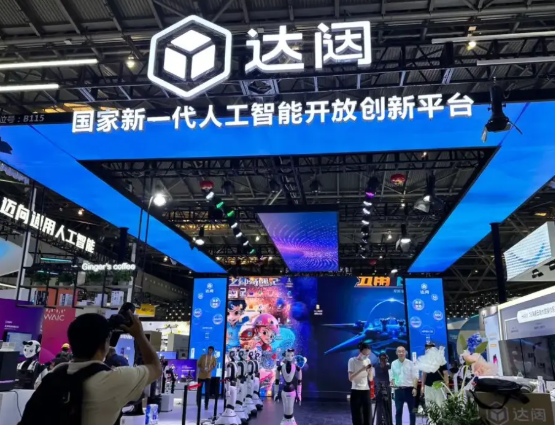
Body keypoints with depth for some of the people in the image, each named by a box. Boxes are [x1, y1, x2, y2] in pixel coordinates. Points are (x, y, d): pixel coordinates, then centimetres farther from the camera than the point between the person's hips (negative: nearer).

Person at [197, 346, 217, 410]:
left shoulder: (213, 358, 2)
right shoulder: (203, 356, 2)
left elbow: (214, 366, 5)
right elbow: (198, 364, 4)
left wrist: (209, 370, -14)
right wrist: (201, 369, -14)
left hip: (208, 376, -1)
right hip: (201, 375, 1)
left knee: (207, 391, -3)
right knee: (199, 390, 7)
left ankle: (206, 405, 4)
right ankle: (198, 404, 20)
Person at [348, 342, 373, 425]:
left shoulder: (368, 361, 7)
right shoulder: (352, 360, -8)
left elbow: (370, 379, 6)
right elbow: (350, 378, -18)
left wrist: (370, 370, -13)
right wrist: (361, 369, -26)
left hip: (366, 392, 5)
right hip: (356, 392, -5)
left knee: (368, 418, 4)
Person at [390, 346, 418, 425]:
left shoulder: (411, 363, -2)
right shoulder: (393, 364, 5)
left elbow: (415, 377, -5)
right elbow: (392, 377, 10)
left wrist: (414, 388, -15)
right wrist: (393, 385, -7)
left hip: (409, 389, -2)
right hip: (398, 389, 2)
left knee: (412, 410, 6)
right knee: (398, 411, 4)